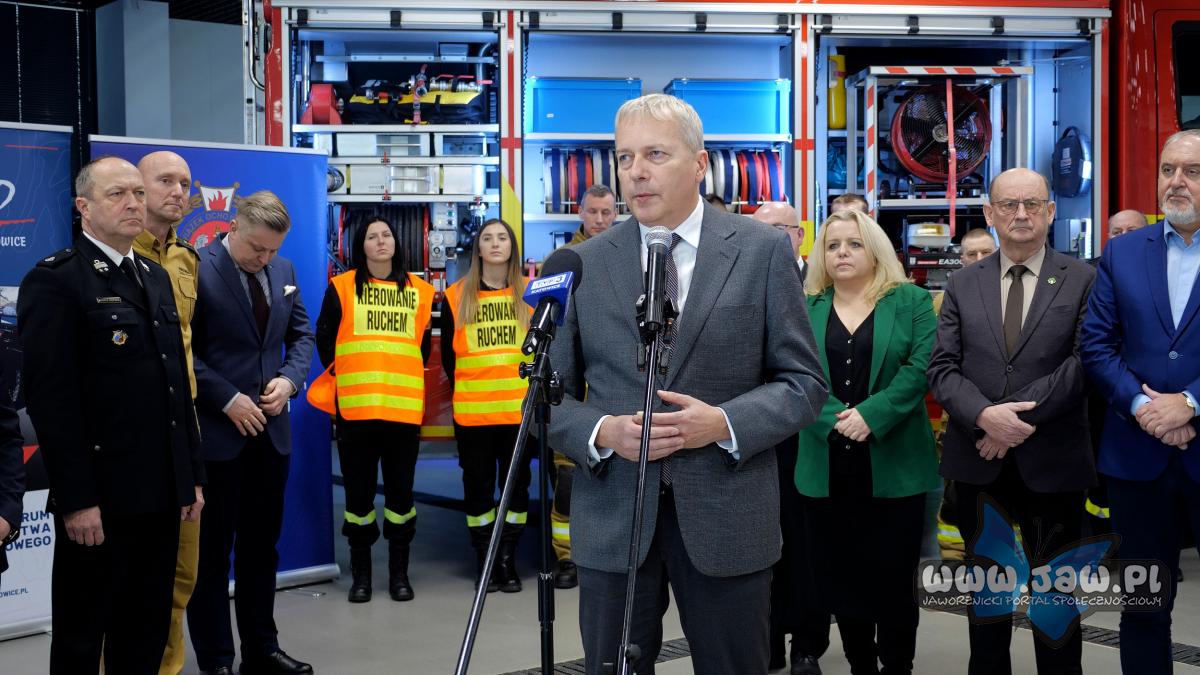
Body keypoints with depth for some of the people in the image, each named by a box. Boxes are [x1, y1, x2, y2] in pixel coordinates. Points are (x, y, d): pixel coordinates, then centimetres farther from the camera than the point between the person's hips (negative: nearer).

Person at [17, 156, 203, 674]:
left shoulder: (156, 277, 15)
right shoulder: (54, 280, -9)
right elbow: (50, 399, -15)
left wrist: (191, 475, 13)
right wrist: (76, 500, -18)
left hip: (161, 494, 7)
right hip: (99, 500, -7)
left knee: (148, 633, 15)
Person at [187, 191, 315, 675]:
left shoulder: (284, 271, 7)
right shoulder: (195, 271, -12)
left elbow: (301, 333, 15)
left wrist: (290, 378, -4)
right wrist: (227, 399, -17)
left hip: (270, 429, 6)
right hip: (215, 431, -6)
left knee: (261, 545, 14)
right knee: (211, 548, 5)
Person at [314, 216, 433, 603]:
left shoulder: (419, 291, 11)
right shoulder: (342, 288, 5)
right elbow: (324, 339, 9)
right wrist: (341, 375, 7)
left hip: (405, 407, 1)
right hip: (355, 407, -1)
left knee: (401, 488, 5)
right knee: (358, 489, 4)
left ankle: (399, 571, 15)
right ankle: (361, 571, 14)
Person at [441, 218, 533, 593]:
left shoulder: (531, 292, 5)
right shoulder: (456, 296, 4)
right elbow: (448, 355, 10)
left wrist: (533, 387, 5)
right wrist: (465, 389, 8)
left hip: (520, 407, 0)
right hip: (472, 410, 0)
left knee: (516, 482, 6)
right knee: (478, 484, 5)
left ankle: (508, 559, 17)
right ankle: (485, 560, 16)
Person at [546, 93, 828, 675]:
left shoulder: (763, 250, 0)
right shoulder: (583, 264, 4)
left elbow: (804, 381, 0)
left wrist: (724, 423, -16)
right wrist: (602, 431, -13)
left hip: (727, 517, -1)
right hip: (612, 516, 1)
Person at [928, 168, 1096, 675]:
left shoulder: (1083, 280, 0)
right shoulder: (963, 284, 7)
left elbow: (1085, 361, -11)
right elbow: (942, 367, 0)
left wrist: (1020, 417, -17)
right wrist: (985, 415, -17)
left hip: (1053, 461, -2)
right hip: (979, 460, 2)